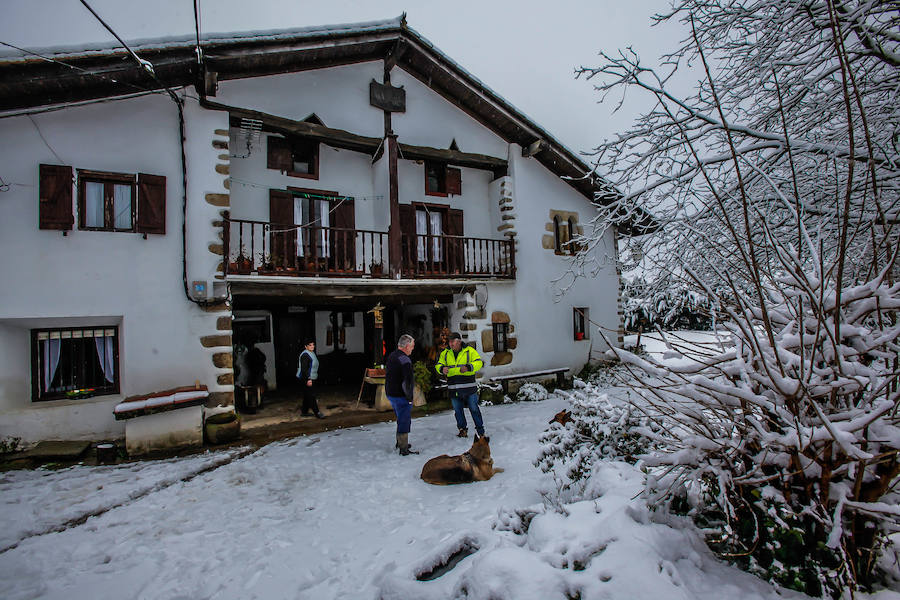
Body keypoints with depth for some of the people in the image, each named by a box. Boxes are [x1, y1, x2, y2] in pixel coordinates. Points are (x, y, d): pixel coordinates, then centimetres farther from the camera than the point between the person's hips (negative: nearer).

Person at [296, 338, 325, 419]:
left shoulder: (312, 353, 15)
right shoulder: (305, 355, -16)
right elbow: (304, 369, -23)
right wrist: (308, 379, -27)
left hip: (311, 378, 10)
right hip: (306, 379, -10)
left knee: (307, 395, 15)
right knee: (311, 396, -7)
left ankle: (304, 411, 25)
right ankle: (317, 412, -4)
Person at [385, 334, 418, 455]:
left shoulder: (391, 356, 9)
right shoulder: (405, 361, -22)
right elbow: (408, 382, -24)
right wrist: (410, 397, -15)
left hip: (390, 394, 9)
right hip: (401, 396, -9)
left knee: (401, 419, 24)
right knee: (404, 421, 1)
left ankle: (400, 442, 36)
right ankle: (404, 449, 8)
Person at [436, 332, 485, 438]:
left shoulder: (470, 351, -3)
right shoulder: (445, 353, 8)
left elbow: (479, 362, -8)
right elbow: (438, 365, 10)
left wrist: (468, 367, -26)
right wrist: (442, 369, -14)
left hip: (469, 387, -3)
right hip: (453, 388, 4)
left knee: (474, 409, 3)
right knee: (457, 410, 12)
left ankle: (480, 430, 17)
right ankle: (463, 429, 29)